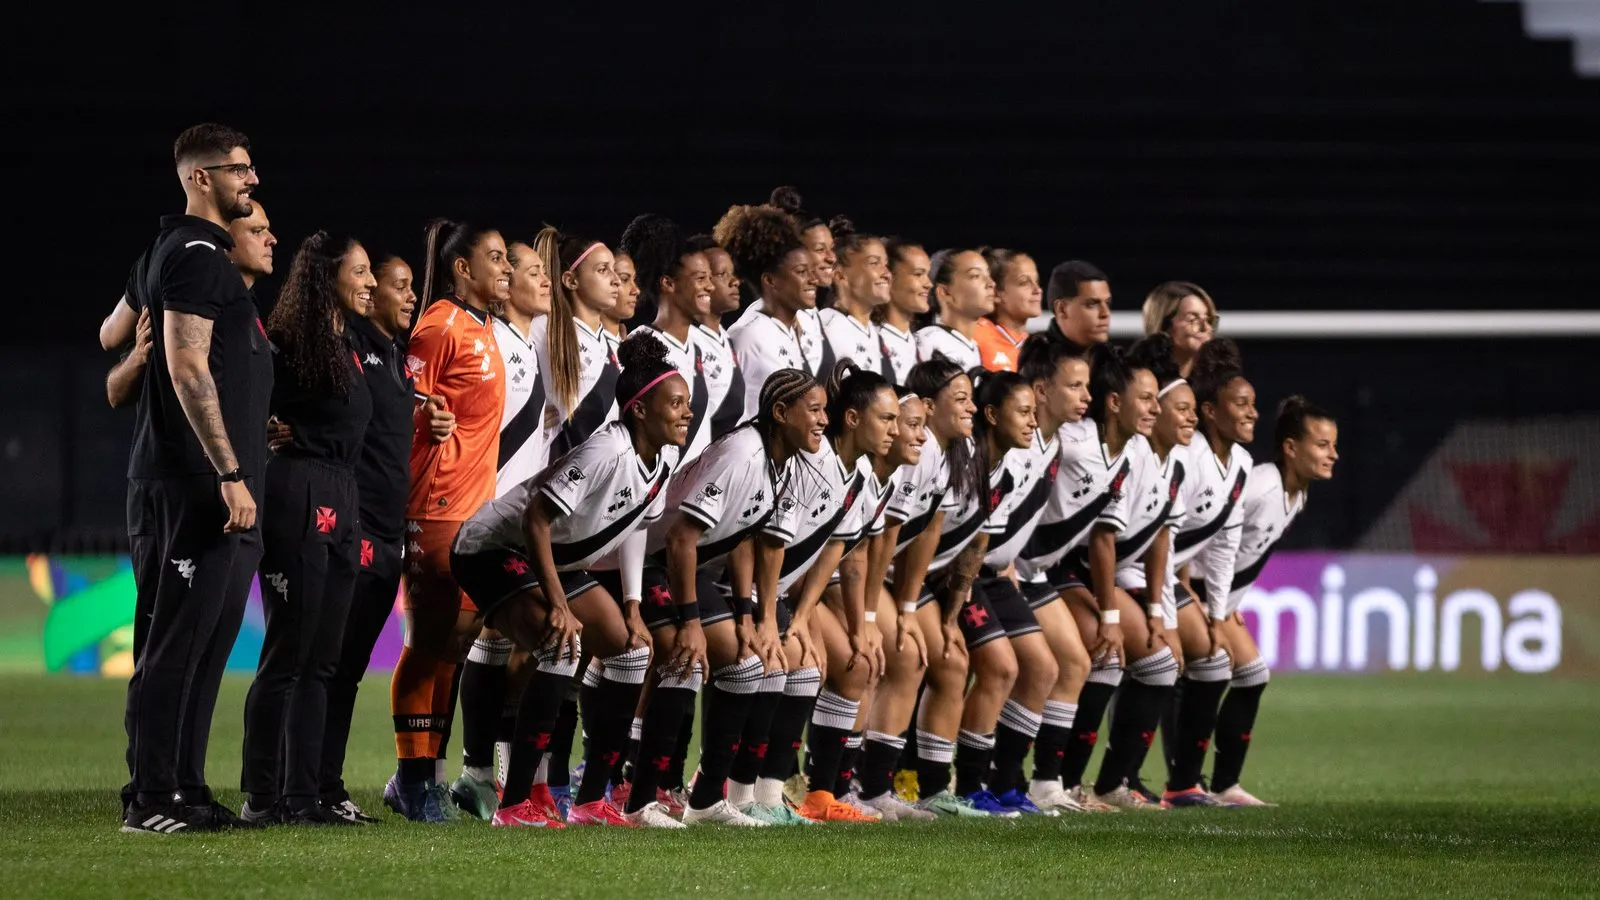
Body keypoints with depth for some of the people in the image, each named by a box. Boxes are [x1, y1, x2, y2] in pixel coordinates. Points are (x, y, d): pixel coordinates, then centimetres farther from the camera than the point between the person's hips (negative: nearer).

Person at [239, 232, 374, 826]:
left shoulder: (346, 348, 19)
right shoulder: (288, 343, -9)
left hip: (339, 505, 9)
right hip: (298, 501, -9)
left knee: (321, 660, 8)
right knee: (287, 654, -8)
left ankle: (303, 795, 10)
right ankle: (262, 797, -5)